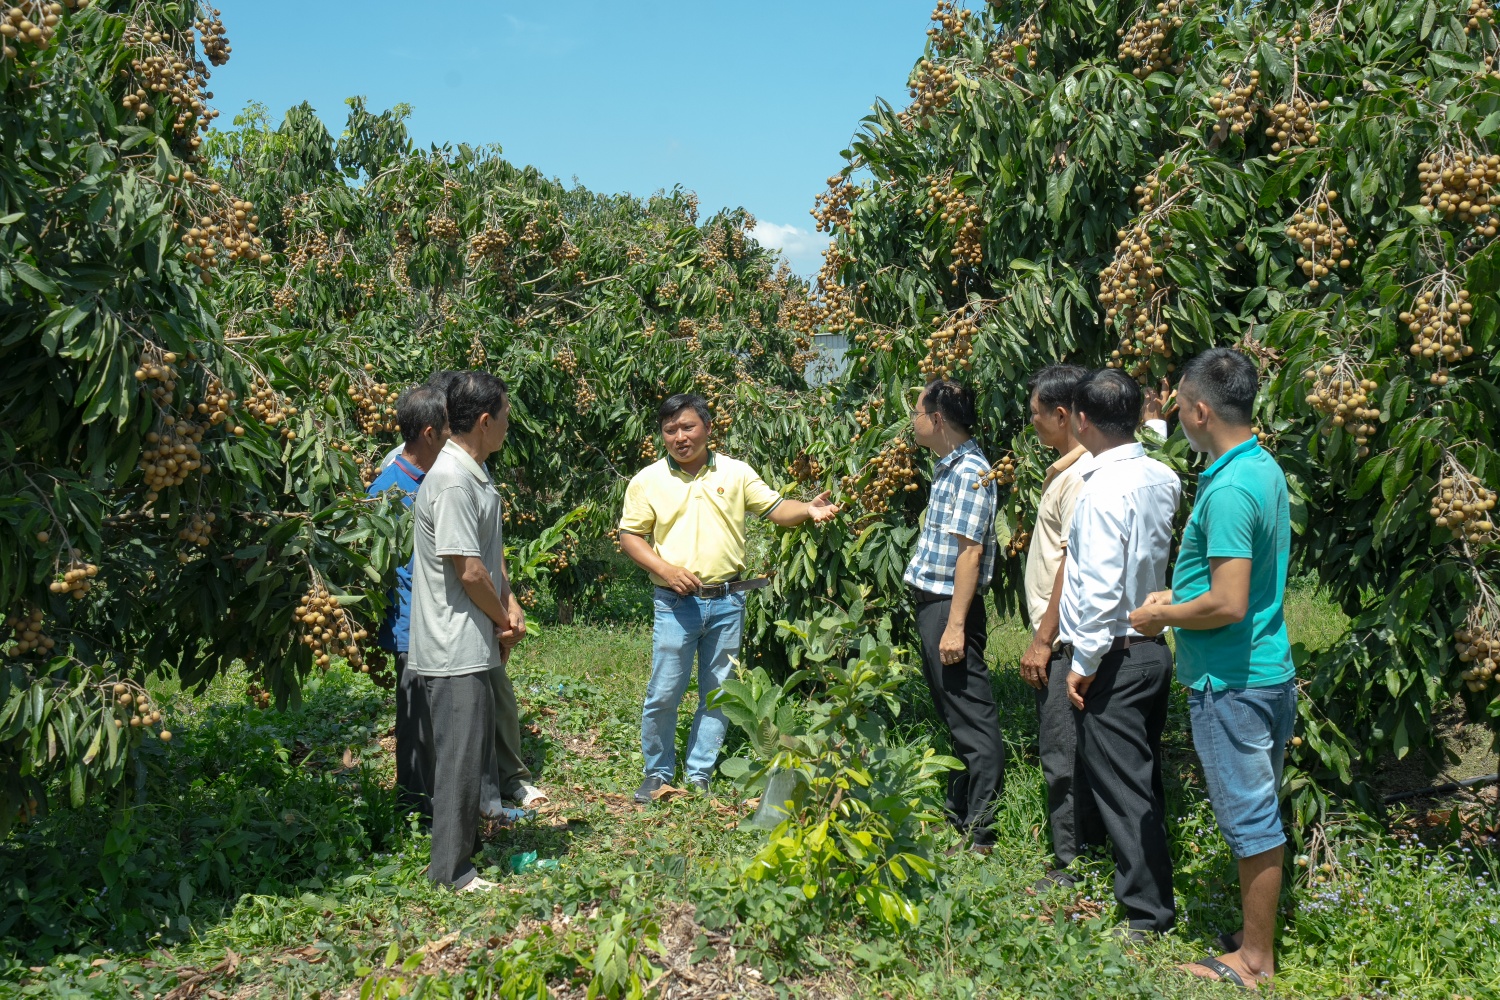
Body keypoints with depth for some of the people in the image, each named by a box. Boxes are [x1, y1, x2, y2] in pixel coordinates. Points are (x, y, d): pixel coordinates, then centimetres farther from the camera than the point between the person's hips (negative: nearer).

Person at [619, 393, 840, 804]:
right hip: (676, 603, -2)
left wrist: (809, 509, -16)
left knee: (718, 693, 8)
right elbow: (629, 536, 2)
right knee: (663, 693, -1)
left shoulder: (735, 473, 6)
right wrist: (666, 570, -12)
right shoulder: (648, 480, 2)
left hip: (727, 602, 2)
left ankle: (699, 775, 21)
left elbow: (775, 508, 5)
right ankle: (658, 773, 18)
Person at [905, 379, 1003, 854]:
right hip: (931, 602, 11)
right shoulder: (948, 467, 15)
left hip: (950, 606, -10)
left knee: (972, 721, -5)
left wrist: (956, 624, -24)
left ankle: (981, 835, -1)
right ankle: (957, 816, 28)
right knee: (952, 714, 17)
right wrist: (940, 619, 17)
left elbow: (970, 551, -21)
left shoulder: (970, 472, -15)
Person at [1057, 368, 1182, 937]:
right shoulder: (1162, 478, 5)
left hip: (1115, 655, -9)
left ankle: (1148, 916, 5)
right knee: (1143, 779, 18)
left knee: (1121, 786, -1)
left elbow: (1101, 588, -23)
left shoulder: (1105, 488, -20)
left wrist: (1083, 663, -16)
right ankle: (1150, 889, 30)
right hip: (1154, 646, 9)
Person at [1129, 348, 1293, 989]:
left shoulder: (1229, 490, -23)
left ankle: (1255, 960, 14)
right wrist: (1175, 594, 15)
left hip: (1231, 683, -10)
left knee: (1250, 819, 1)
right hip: (1269, 671, 10)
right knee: (1259, 814, 18)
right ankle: (1257, 937, 31)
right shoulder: (1265, 469, 8)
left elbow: (1227, 605, -26)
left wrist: (1162, 617, -11)